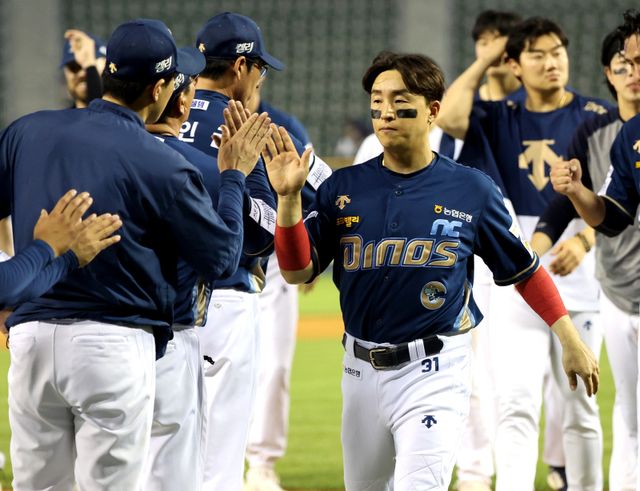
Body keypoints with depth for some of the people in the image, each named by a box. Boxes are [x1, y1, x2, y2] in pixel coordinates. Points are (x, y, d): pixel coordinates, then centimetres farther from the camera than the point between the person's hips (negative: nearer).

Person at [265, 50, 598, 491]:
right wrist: (289, 197, -17)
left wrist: (571, 341, 4)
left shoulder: (472, 190, -2)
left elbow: (524, 270, 6)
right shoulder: (344, 188, 3)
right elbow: (298, 272, -3)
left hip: (434, 372, -4)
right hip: (363, 370, 4)